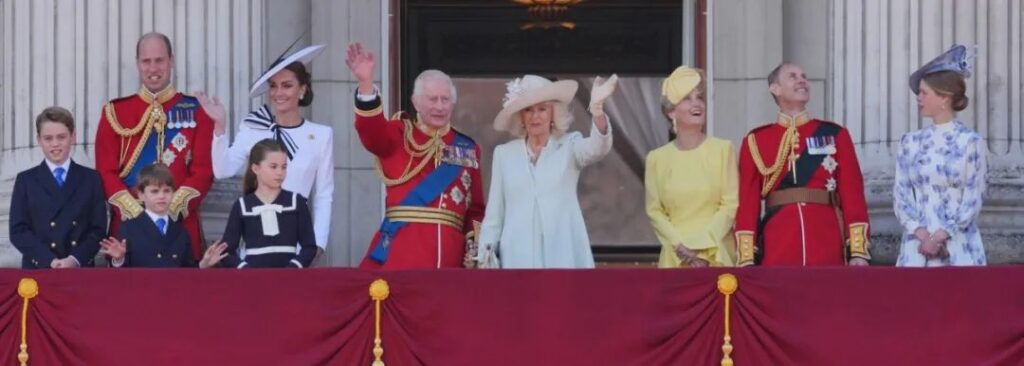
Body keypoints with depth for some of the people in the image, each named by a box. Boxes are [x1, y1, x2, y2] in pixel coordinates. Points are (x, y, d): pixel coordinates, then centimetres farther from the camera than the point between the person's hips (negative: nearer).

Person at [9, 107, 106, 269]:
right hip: (38, 270, -1)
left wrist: (75, 259, -13)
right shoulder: (26, 180, 10)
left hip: (81, 269, 1)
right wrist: (50, 261, -13)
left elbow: (98, 229, 5)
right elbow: (18, 231, 1)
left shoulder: (91, 179, 12)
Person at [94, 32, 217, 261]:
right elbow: (106, 172, 1)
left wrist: (171, 210, -13)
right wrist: (137, 212, -12)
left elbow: (203, 171, -1)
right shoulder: (115, 112, 8)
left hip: (181, 225, 0)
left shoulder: (196, 110, 5)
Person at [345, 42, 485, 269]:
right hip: (401, 248, -3)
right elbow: (371, 131, -17)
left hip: (449, 250, 3)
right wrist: (366, 83, -32)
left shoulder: (467, 149, 15)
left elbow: (475, 209, 16)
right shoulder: (399, 134, 6)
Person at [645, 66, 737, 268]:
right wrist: (680, 246, -10)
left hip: (716, 255, -1)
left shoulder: (723, 149, 3)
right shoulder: (657, 158, 6)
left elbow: (731, 205, -1)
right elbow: (655, 211, 3)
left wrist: (703, 248, -9)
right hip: (676, 258, 1)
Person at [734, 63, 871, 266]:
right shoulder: (755, 141, 9)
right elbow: (748, 203, 4)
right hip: (777, 253, 0)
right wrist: (747, 260, -4)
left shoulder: (835, 135, 10)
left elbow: (852, 196, 4)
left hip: (828, 252, 0)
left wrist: (858, 251, -5)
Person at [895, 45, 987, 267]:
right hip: (917, 248, 3)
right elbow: (900, 195, 6)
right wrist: (922, 235, -9)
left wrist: (939, 237, -12)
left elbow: (973, 200, -4)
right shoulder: (911, 143, 10)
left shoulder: (970, 142, -1)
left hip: (958, 249, -3)